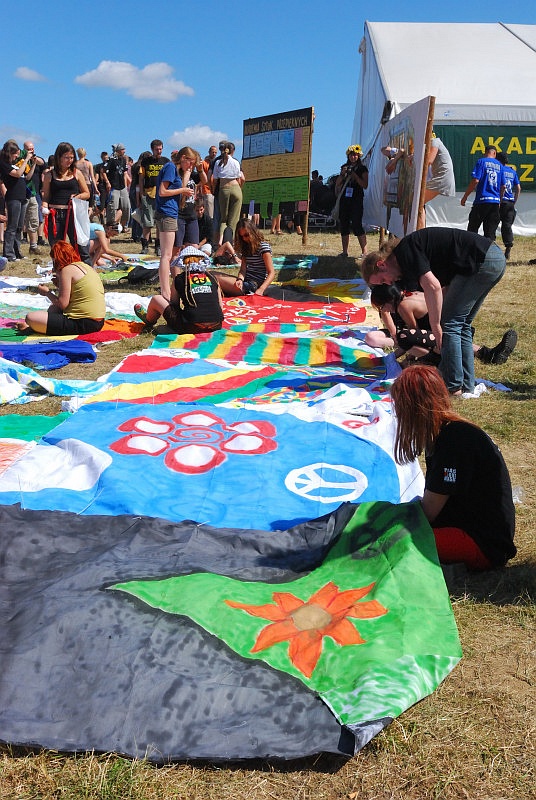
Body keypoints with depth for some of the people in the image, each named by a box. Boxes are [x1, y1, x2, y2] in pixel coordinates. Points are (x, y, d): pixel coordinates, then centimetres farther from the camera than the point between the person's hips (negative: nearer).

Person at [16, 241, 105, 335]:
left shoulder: (67, 270, -9)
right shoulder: (85, 266, 16)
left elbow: (62, 304, -12)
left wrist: (47, 292, 4)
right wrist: (61, 285, 20)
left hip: (83, 324, -10)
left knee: (30, 318, -14)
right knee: (53, 308, 33)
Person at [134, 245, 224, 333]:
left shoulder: (179, 279, 3)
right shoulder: (212, 277, 10)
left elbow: (173, 304, 13)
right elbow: (221, 306, 12)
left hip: (190, 327, -4)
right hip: (216, 326, 4)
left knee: (156, 299, 17)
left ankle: (149, 321, 49)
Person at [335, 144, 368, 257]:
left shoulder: (362, 168, 1)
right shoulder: (344, 167, 15)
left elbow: (365, 185, -6)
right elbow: (337, 184, 13)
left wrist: (354, 175, -14)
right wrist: (342, 174, -3)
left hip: (356, 200, -5)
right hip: (344, 199, 5)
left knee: (356, 225, -12)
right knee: (344, 225, 6)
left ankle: (364, 252, -8)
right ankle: (345, 251, 14)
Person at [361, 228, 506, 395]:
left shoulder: (405, 251, -8)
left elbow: (432, 287, -20)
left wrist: (435, 327, -13)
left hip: (483, 261, -10)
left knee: (449, 324, -4)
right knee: (461, 325, 15)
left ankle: (453, 387, 1)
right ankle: (466, 386, 19)